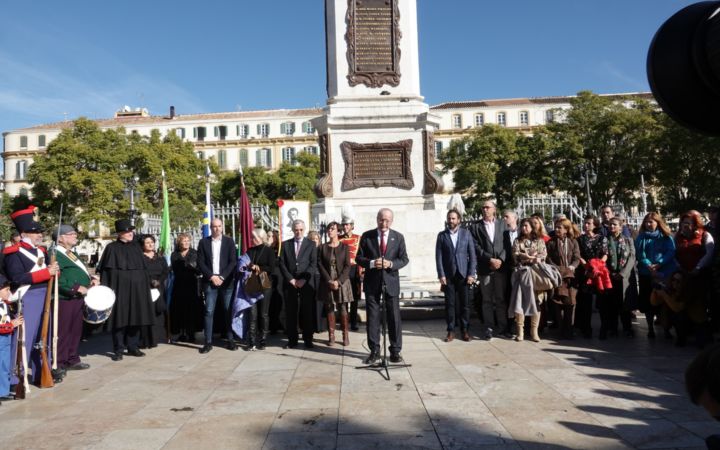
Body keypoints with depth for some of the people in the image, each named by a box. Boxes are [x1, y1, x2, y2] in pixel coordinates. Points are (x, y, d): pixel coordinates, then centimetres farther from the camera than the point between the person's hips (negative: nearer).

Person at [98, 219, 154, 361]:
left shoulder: (136, 247, 13)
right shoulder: (112, 248, -1)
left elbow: (144, 269, 15)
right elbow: (106, 271, -4)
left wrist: (146, 287, 9)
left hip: (136, 289, 4)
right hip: (120, 289, -4)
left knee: (135, 318, 8)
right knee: (120, 319, 0)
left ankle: (133, 347, 18)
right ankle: (118, 350, 10)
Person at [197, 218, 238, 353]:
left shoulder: (229, 241, 5)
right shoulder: (203, 242, 6)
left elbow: (233, 261, -1)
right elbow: (200, 262, 2)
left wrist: (222, 277, -9)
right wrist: (211, 276, -9)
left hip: (226, 281, 0)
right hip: (209, 282, 0)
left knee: (228, 311, 2)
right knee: (209, 312, -2)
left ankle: (230, 340, 9)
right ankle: (208, 342, 3)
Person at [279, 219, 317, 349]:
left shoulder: (311, 244, 6)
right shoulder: (285, 244, 10)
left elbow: (313, 264, -2)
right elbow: (282, 264, 4)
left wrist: (304, 279, -12)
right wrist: (290, 279, -7)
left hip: (306, 283, -1)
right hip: (290, 283, 1)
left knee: (307, 312, 1)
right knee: (290, 312, 2)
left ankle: (308, 339, 10)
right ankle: (292, 340, 10)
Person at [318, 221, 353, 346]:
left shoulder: (344, 247, 2)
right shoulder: (322, 247, 6)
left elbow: (347, 266, -3)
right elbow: (320, 265, 0)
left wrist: (338, 281, -13)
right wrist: (329, 281, -10)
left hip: (342, 282, -1)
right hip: (327, 283, 2)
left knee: (343, 309, -2)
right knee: (329, 309, 3)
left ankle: (346, 336, 5)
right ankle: (331, 336, 9)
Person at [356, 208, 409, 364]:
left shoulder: (398, 237, 3)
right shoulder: (366, 236, 1)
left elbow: (404, 259, 2)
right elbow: (359, 258, 2)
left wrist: (391, 264, -17)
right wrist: (371, 263, -18)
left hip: (391, 281, 0)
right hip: (372, 282, 0)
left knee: (394, 317, 3)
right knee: (372, 317, 5)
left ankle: (395, 351, 15)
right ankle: (374, 351, 15)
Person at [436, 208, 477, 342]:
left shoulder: (466, 233, 5)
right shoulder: (442, 235, 4)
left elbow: (472, 255, 3)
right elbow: (439, 257, 1)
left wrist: (471, 274, -4)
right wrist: (441, 275, -6)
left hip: (463, 274, 0)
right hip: (448, 275, 0)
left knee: (464, 303, 4)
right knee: (450, 303, 2)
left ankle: (465, 330, 15)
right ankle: (451, 331, 11)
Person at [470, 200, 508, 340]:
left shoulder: (502, 224, 10)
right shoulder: (475, 227, 6)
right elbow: (476, 247, -2)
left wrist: (500, 259, -9)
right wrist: (490, 259, -11)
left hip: (501, 266, 1)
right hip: (485, 268, -1)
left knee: (501, 298, 3)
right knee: (487, 299, 2)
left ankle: (503, 327, 13)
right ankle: (488, 328, 6)